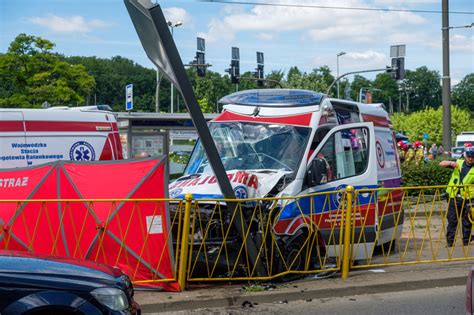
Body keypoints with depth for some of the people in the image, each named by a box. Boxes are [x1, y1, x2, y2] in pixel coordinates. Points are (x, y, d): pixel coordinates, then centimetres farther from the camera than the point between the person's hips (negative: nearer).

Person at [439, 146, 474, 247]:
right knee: (452, 220, 4)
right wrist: (451, 163, -14)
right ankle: (449, 242, 10)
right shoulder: (458, 163, 7)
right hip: (454, 197, 1)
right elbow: (441, 164, 5)